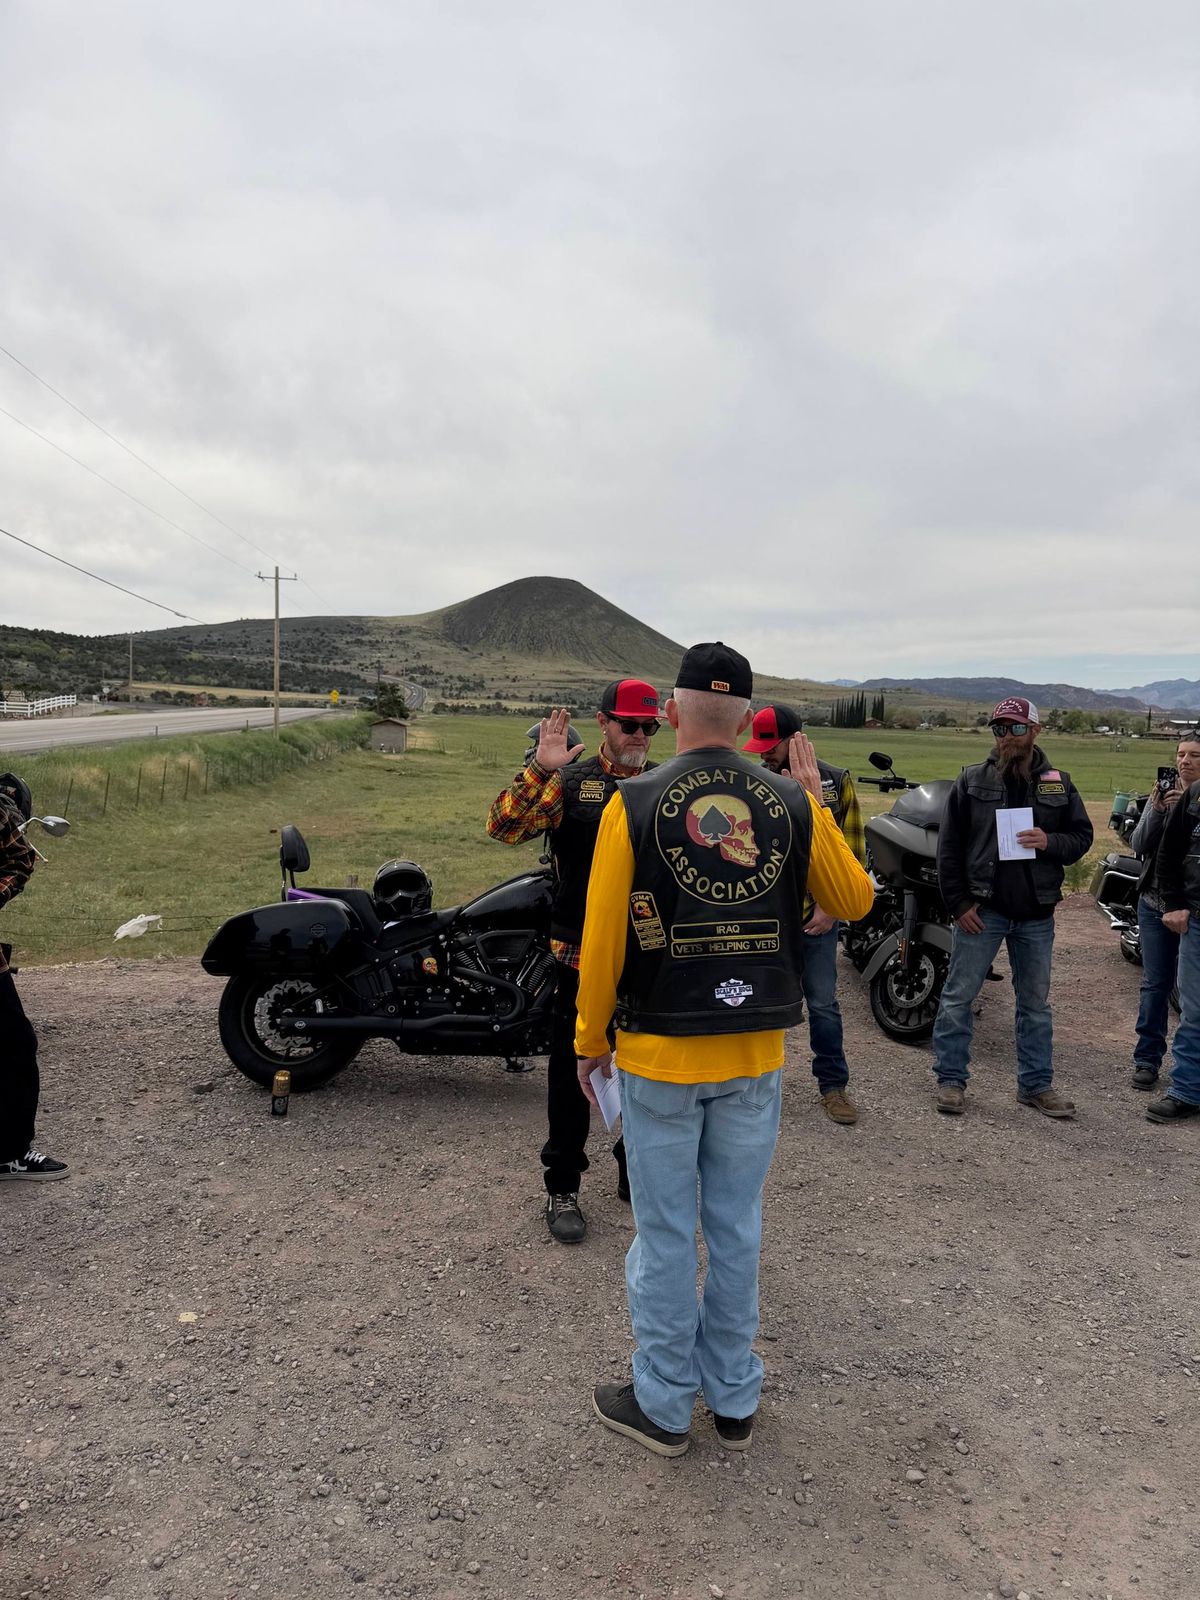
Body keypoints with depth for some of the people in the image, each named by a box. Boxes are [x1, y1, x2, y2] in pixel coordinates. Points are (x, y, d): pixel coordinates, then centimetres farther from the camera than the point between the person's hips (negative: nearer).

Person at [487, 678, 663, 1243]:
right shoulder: (571, 781, -4)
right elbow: (504, 826, -17)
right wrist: (539, 768, -28)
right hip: (582, 956, -3)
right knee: (572, 1072, 7)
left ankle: (636, 1173, 35)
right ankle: (562, 1188, 21)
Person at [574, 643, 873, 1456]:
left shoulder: (635, 804, -12)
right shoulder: (793, 806, -5)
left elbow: (603, 938, -11)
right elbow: (855, 900, 8)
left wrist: (590, 1039, 2)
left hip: (659, 1054, -3)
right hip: (755, 1056, 3)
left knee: (666, 1234, 11)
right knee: (737, 1228, 17)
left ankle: (664, 1406, 27)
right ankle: (735, 1399, 32)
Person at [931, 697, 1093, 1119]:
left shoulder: (1058, 784, 5)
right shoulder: (971, 780, -1)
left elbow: (1082, 836, 8)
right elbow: (949, 846, -2)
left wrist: (1050, 842, -14)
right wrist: (959, 903, -7)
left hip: (1036, 913, 2)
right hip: (982, 909, -2)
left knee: (1036, 1002, 12)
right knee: (959, 995, 1)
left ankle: (1036, 1084, 25)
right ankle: (950, 1078, 14)